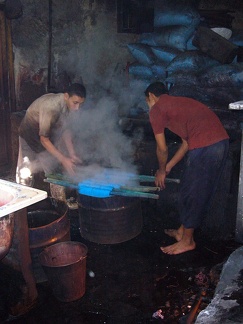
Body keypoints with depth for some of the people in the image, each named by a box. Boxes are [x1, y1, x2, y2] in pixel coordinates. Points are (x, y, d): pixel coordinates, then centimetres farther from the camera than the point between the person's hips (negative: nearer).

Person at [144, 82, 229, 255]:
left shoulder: (156, 110, 3)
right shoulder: (178, 103, 29)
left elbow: (162, 148, 6)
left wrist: (161, 171, 23)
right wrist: (168, 167, 31)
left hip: (204, 147, -9)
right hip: (222, 141, 9)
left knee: (190, 194, 6)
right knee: (200, 192, 20)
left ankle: (187, 241, 20)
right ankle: (183, 231, 35)